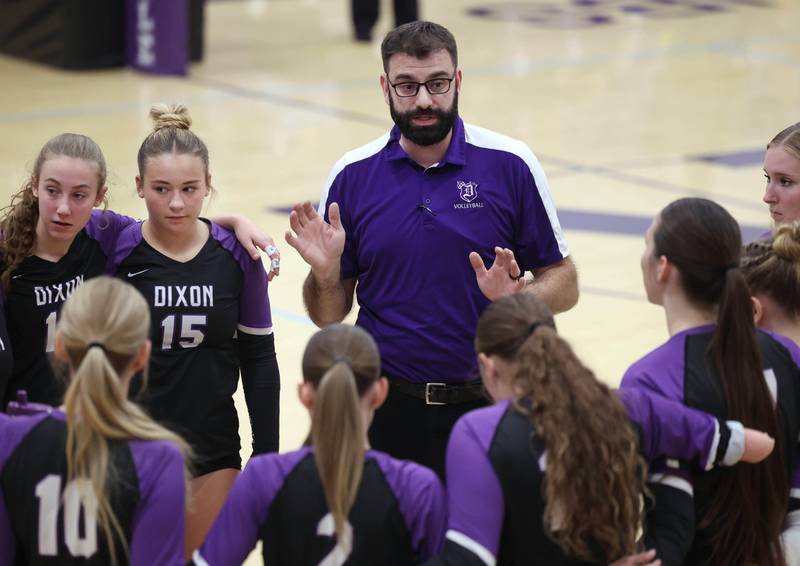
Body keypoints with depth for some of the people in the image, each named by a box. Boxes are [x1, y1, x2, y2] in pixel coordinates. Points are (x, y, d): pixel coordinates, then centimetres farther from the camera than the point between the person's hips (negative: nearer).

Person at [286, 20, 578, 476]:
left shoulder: (510, 164, -3)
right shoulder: (353, 176, 1)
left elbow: (564, 284, 0)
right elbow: (330, 317, 6)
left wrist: (516, 296, -19)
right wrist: (326, 274, -14)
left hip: (486, 404, -1)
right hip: (386, 409, 1)